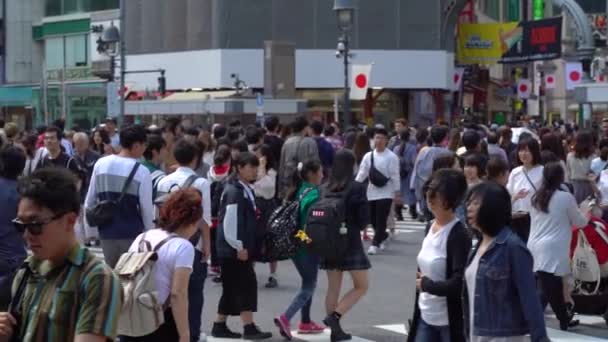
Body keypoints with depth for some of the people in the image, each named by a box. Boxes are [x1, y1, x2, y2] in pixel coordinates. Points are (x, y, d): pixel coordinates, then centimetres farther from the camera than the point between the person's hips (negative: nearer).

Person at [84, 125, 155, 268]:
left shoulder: (101, 164, 2)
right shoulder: (141, 171, -12)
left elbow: (89, 202, 6)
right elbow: (147, 208, -9)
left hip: (106, 232, 4)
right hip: (132, 234, -4)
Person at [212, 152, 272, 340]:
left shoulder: (246, 189, 14)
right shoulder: (234, 191, -16)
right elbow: (229, 222, -21)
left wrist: (246, 247, 18)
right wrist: (239, 247, -20)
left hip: (241, 248, 10)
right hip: (234, 249, -10)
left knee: (232, 287, 13)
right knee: (247, 284, -9)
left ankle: (220, 326, 20)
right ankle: (249, 327, -8)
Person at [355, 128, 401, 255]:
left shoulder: (391, 157, -6)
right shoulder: (368, 156, 5)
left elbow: (395, 175, -6)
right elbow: (362, 173, 4)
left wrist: (397, 192, -8)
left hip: (386, 192, -4)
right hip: (372, 191, 4)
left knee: (381, 219, -8)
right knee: (373, 219, 10)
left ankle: (375, 244, -4)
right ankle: (382, 237, 35)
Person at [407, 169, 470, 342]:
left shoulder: (459, 235, -18)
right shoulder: (431, 228, 7)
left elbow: (459, 283, -26)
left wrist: (426, 284, -13)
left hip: (450, 321, -8)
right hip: (426, 318, 8)